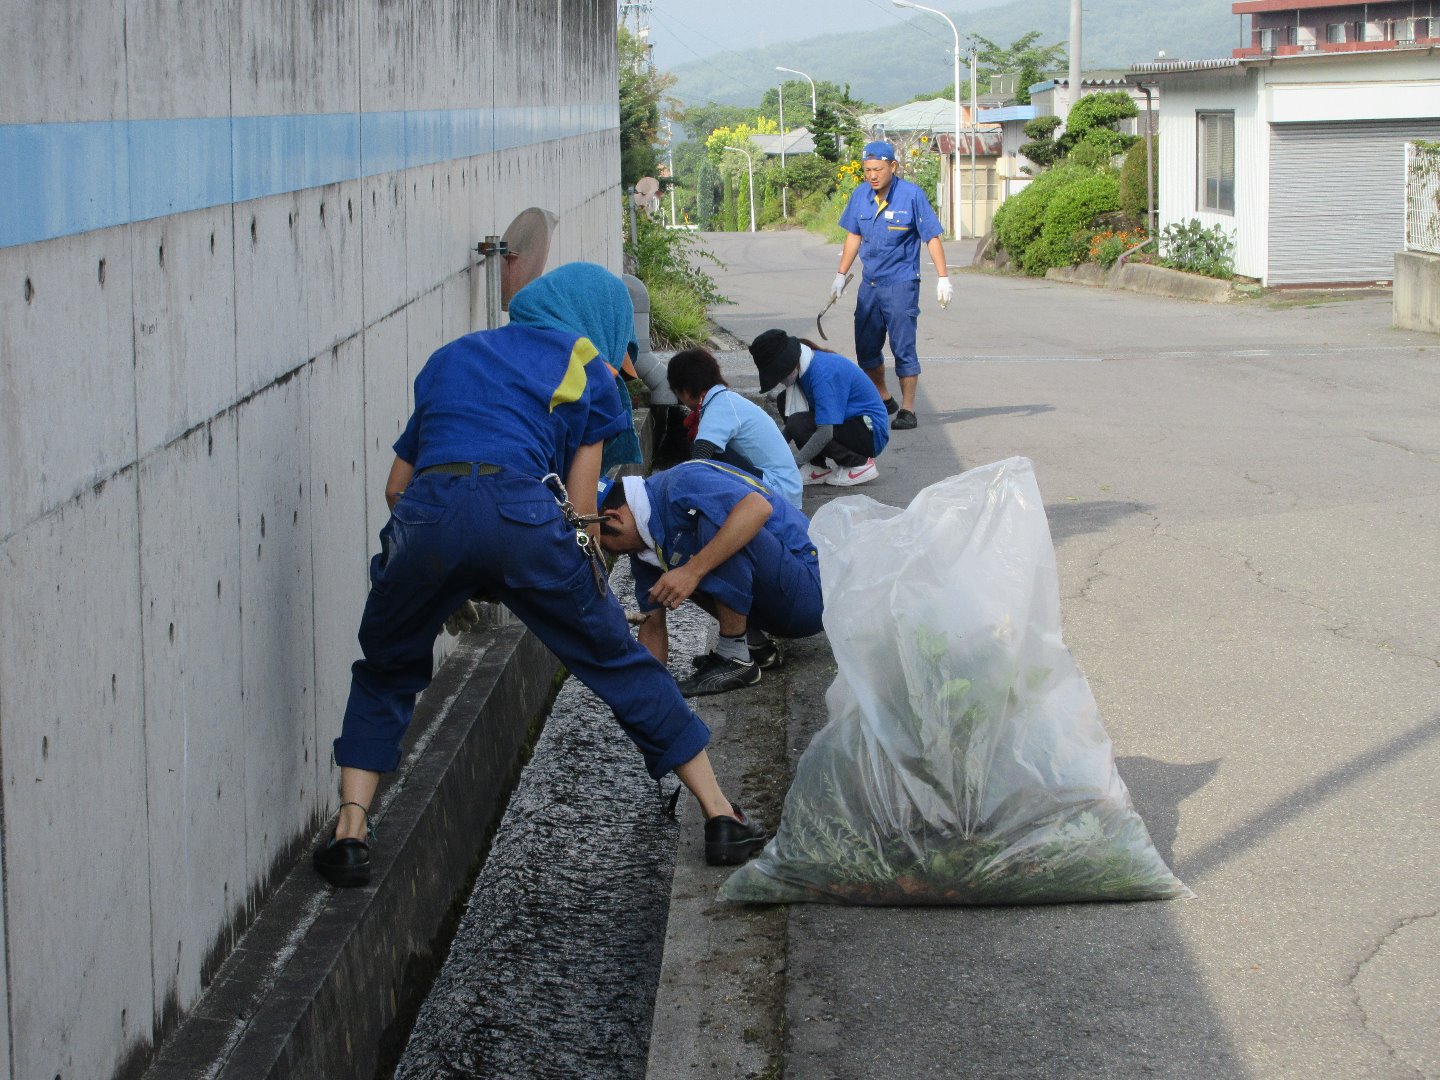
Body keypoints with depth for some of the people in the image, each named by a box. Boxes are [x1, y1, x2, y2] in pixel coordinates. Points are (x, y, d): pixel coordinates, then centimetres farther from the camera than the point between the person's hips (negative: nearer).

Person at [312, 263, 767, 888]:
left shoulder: (451, 357, 34)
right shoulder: (582, 363, 24)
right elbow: (579, 502, 17)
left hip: (424, 514, 2)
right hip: (520, 510, -2)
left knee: (384, 676, 25)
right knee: (620, 664, 15)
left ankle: (350, 831, 12)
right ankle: (722, 818, 19)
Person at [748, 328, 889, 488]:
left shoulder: (823, 372, -27)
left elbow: (825, 432, -33)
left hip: (872, 432, -9)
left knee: (800, 425, -27)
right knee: (786, 400, -1)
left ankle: (859, 464, -10)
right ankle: (819, 468, 2)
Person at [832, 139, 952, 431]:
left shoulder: (912, 195, -12)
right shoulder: (860, 194, 2)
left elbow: (932, 238, -9)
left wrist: (943, 279, -12)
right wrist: (841, 275, 16)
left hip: (901, 284, -6)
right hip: (869, 284, 6)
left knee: (903, 349, -5)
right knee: (866, 349, 12)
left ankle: (907, 410, 3)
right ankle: (883, 400, 30)